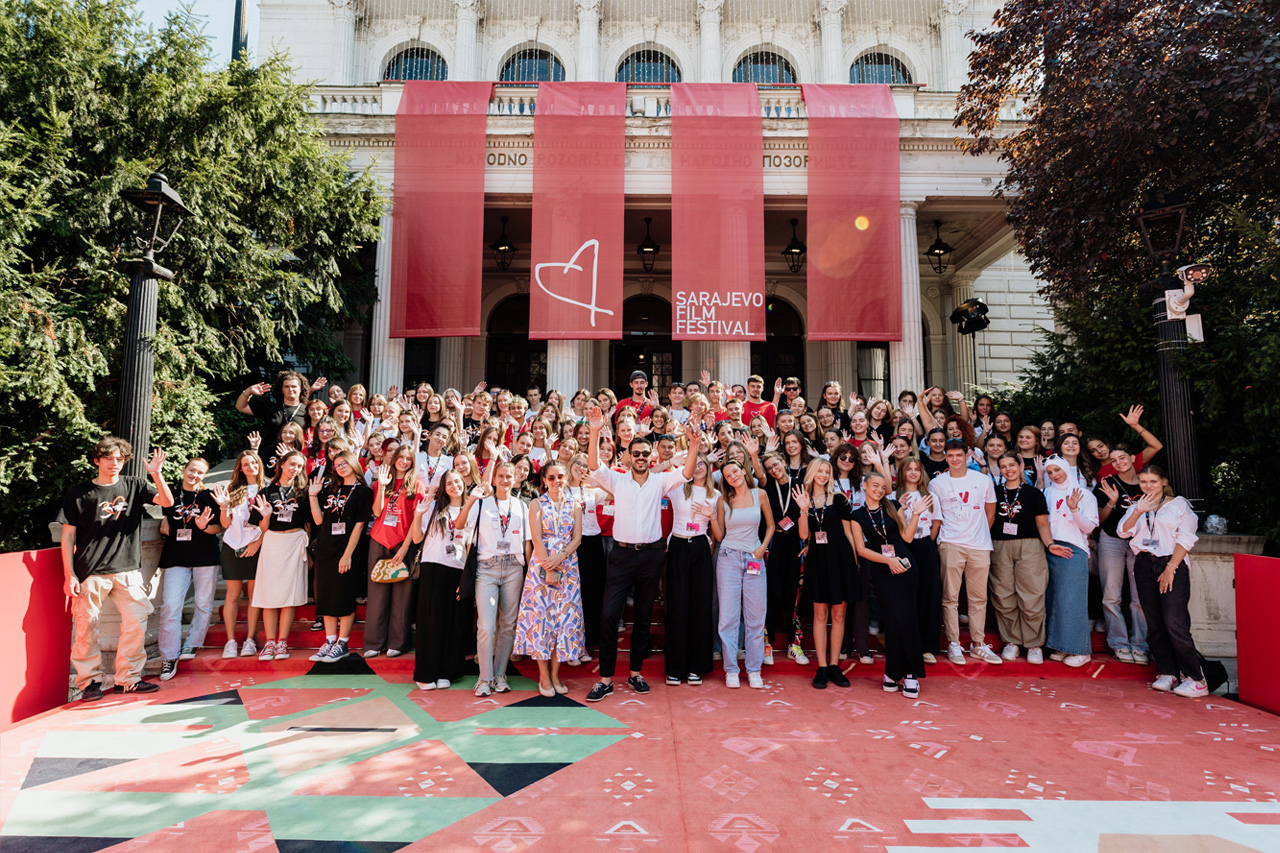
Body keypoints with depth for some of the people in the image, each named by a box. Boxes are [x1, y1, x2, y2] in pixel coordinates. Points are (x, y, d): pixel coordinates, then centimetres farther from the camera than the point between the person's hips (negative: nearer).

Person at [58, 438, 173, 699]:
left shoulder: (134, 486, 7)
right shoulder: (78, 493, 4)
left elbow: (167, 501, -4)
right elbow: (68, 535, 4)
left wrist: (156, 474, -19)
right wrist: (69, 575, -2)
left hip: (127, 570, 1)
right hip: (90, 571, -1)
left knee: (137, 620, -3)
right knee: (86, 625, 1)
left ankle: (128, 678, 9)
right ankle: (90, 681, 18)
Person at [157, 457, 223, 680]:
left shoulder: (209, 497, 4)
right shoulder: (171, 494, 10)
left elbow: (219, 527, 2)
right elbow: (165, 516, 27)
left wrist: (205, 527, -17)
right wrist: (164, 522, 5)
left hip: (205, 556, -1)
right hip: (176, 557, 1)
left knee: (204, 604, 4)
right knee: (170, 606, -7)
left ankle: (191, 645, 21)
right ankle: (169, 658, -1)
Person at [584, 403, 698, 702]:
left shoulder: (660, 481, 5)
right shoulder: (617, 480, 3)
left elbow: (686, 473, -8)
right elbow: (594, 465, -12)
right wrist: (595, 432, -24)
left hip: (651, 554, 1)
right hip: (622, 554, -1)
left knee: (643, 616, 11)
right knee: (609, 614, -7)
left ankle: (636, 673, 25)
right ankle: (606, 678, 4)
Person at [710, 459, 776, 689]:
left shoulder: (759, 495, 4)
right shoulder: (724, 501, 4)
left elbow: (770, 526, 13)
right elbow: (719, 536, 5)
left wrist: (762, 547, -1)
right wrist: (712, 518, -10)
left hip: (754, 559, 1)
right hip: (729, 558, 0)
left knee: (756, 617, 3)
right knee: (728, 616, 0)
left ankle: (754, 669, 15)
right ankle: (731, 669, 10)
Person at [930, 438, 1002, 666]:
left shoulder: (983, 480, 8)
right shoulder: (936, 483, 4)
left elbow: (990, 512, 18)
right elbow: (935, 518, 7)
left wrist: (981, 534, 14)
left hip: (979, 545, 2)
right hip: (950, 544, -1)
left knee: (979, 597, 6)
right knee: (950, 597, -2)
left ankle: (978, 644, 17)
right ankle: (953, 644, 6)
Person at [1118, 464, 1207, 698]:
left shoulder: (1179, 504, 5)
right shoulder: (1136, 508, 17)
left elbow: (1185, 539, -3)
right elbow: (1123, 532, 4)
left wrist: (1170, 568, -10)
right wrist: (1139, 511, -10)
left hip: (1172, 565, -4)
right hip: (1144, 566, 5)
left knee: (1175, 623, -13)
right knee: (1154, 625, 4)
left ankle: (1195, 678, -5)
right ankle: (1168, 673, 11)